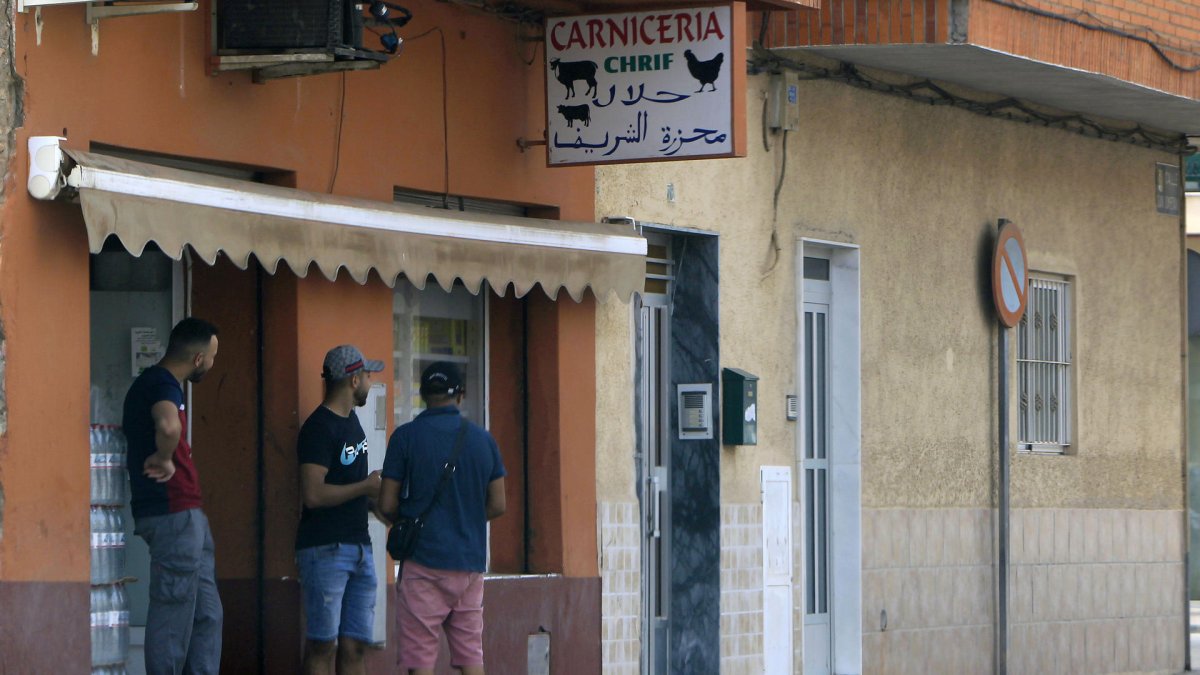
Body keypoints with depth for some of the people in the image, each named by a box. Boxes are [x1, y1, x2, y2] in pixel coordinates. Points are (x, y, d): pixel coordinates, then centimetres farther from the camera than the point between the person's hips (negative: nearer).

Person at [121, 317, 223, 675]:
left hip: (186, 515, 10)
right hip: (174, 514, -10)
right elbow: (168, 426, -37)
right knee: (173, 617, -6)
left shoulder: (155, 382, 17)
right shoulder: (163, 385, -16)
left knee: (206, 617, 11)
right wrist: (163, 459, -20)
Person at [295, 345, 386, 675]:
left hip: (359, 547, 9)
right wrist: (366, 487, -12)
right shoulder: (319, 428, -13)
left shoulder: (350, 420, 16)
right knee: (323, 645, -7)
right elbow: (314, 494, -21)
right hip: (325, 549, -9)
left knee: (354, 646, 7)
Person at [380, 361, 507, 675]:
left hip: (423, 560, -3)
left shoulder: (406, 437, -5)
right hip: (471, 561, 3)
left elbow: (387, 505, -4)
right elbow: (497, 505, 8)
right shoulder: (483, 439, 5)